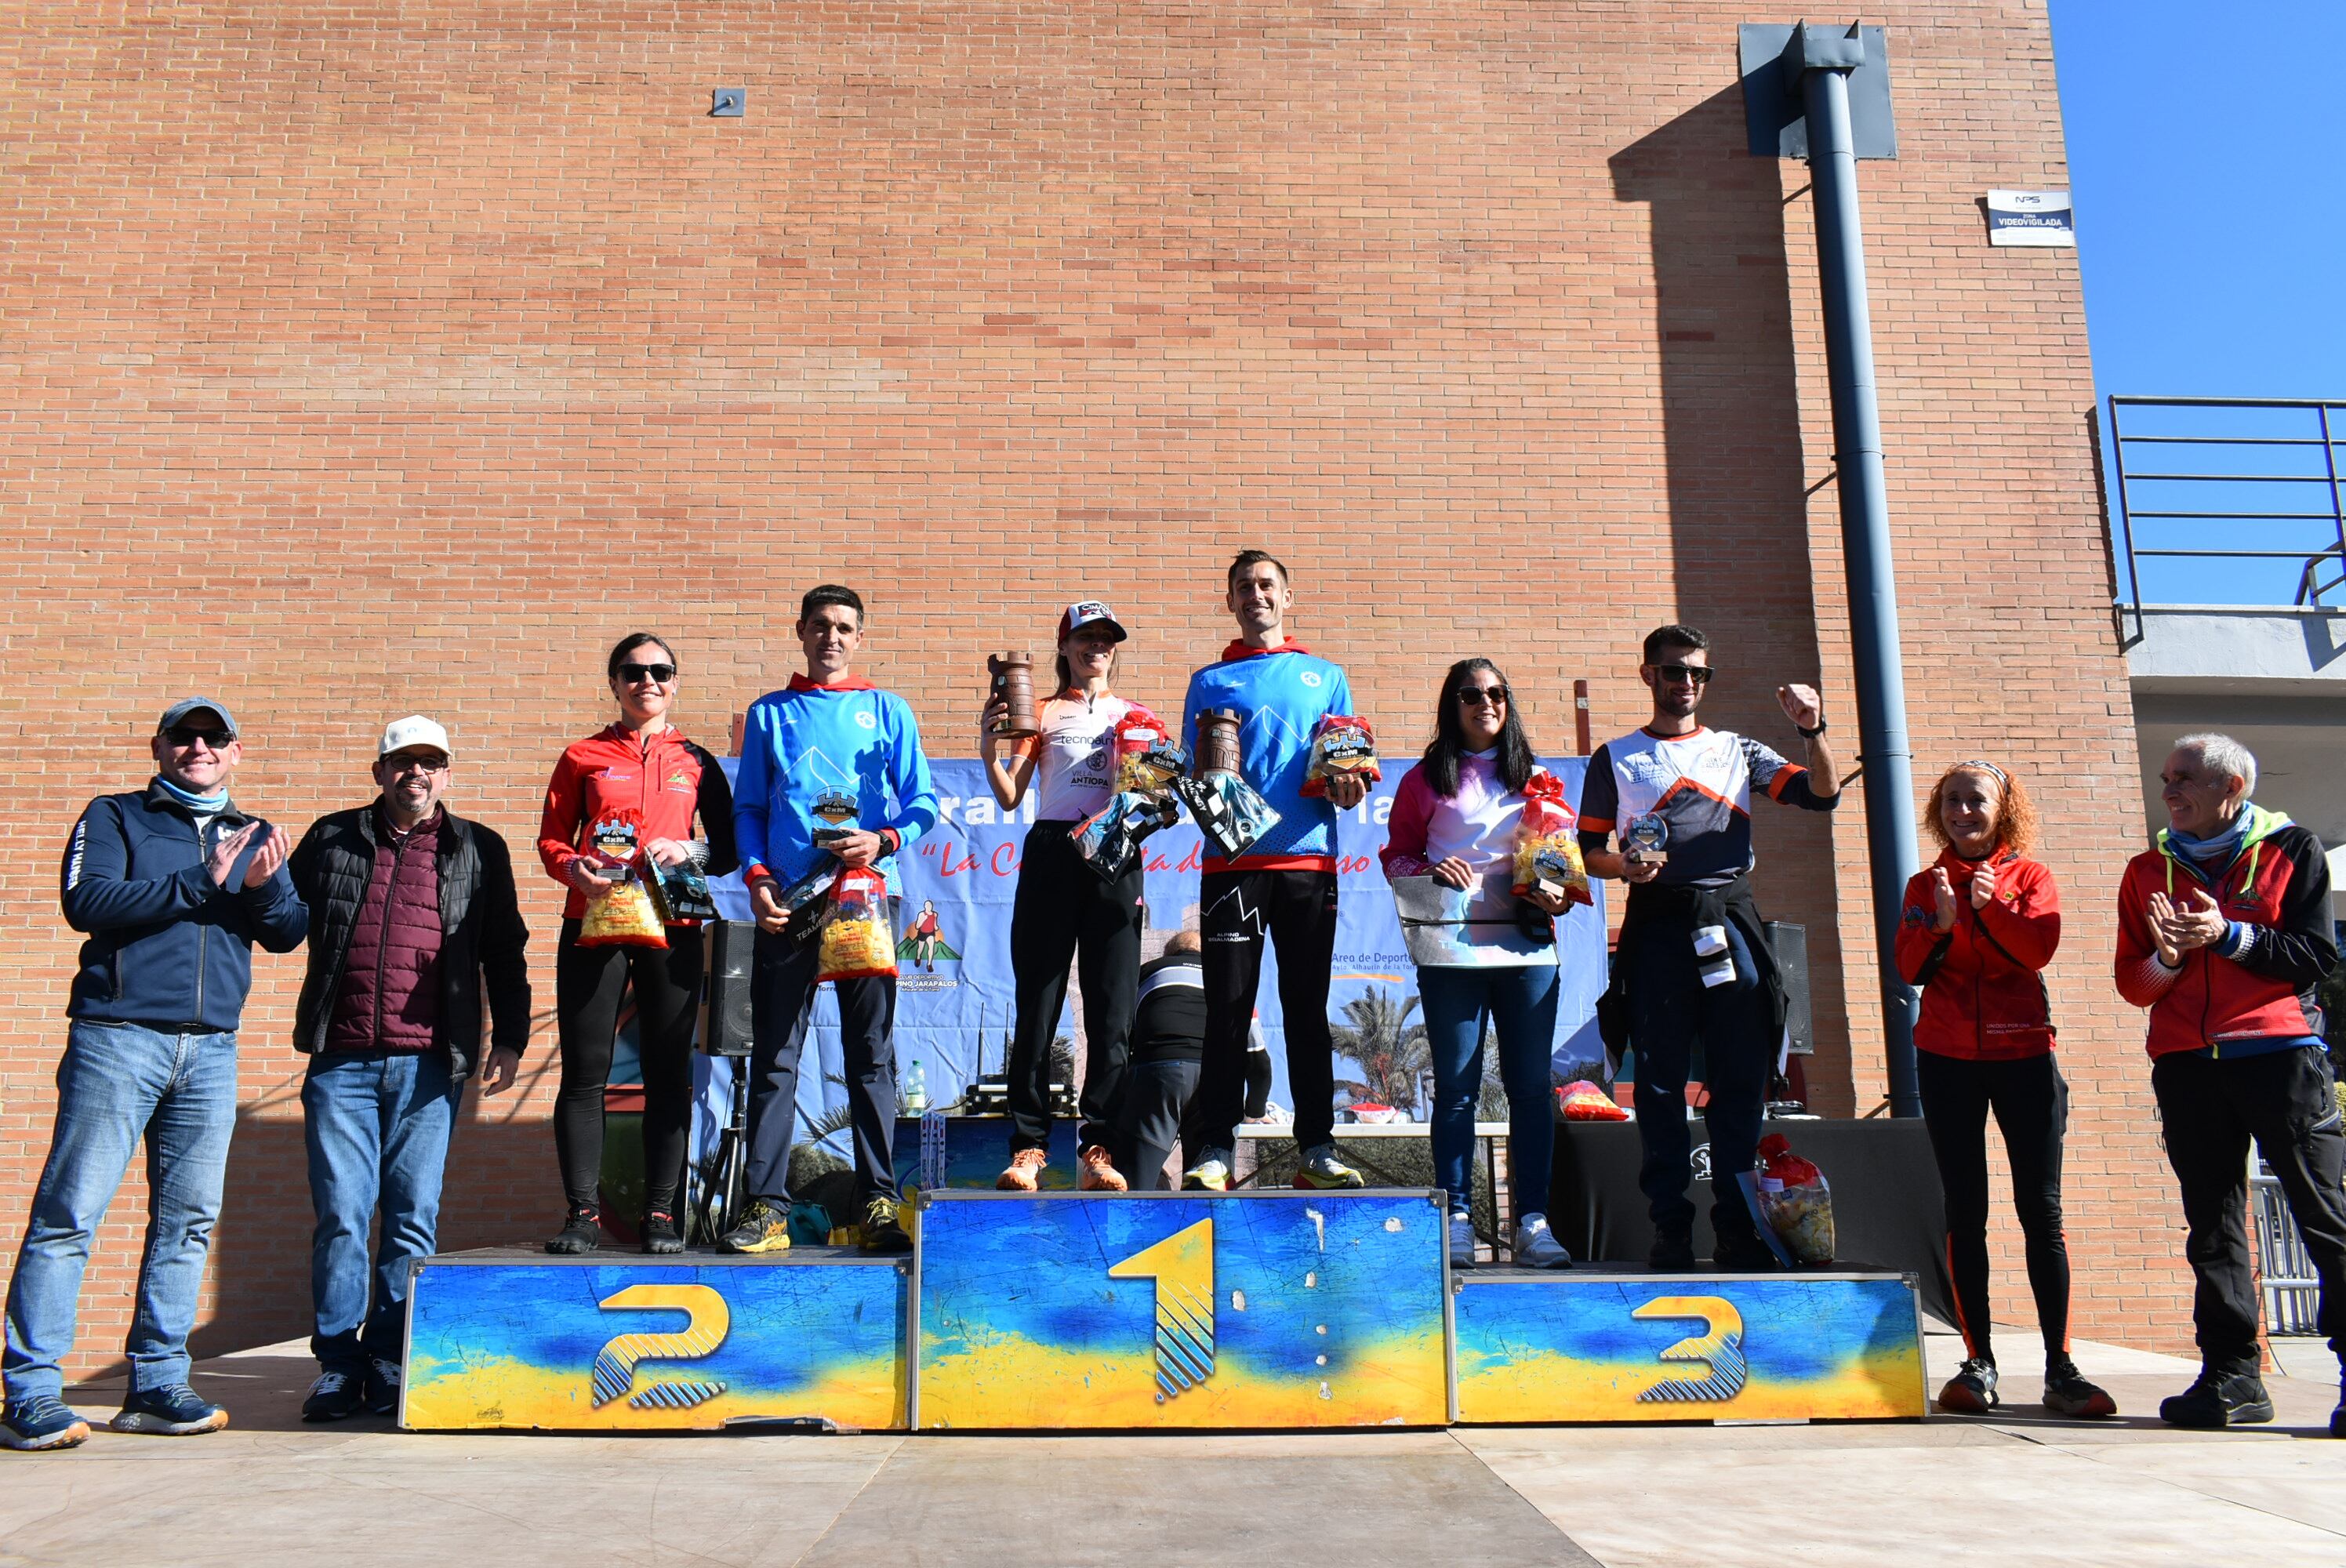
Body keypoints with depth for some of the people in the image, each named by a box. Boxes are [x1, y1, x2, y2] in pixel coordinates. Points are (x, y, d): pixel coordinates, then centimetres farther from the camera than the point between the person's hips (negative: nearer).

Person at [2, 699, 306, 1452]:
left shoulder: (255, 838, 19)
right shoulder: (115, 817, 9)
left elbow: (289, 933, 9)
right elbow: (85, 902, -8)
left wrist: (263, 887, -11)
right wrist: (201, 881, -13)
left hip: (211, 1050, 4)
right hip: (118, 1036, -4)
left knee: (188, 1221, 5)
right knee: (69, 1213, -6)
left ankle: (157, 1383, 12)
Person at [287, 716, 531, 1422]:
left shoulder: (479, 850, 12)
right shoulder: (331, 839, 14)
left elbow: (505, 954, 12)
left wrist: (510, 1038, 5)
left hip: (427, 1065, 0)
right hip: (340, 1061, 1)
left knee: (413, 1221, 1)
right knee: (340, 1217, 0)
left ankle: (391, 1370, 11)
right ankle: (338, 1366, 11)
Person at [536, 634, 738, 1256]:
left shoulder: (696, 761, 12)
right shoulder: (583, 757, 11)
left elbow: (728, 849, 12)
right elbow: (550, 838, 10)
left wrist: (688, 850, -9)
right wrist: (575, 869, -11)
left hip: (673, 929, 0)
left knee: (669, 1073, 0)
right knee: (584, 1074, -1)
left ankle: (662, 1212, 7)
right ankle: (583, 1213, 6)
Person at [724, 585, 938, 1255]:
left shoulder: (887, 711, 11)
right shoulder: (770, 714, 15)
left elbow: (922, 802, 8)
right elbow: (747, 808, 12)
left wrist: (885, 840, -12)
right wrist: (756, 876, -4)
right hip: (786, 903, 1)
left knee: (872, 1055, 2)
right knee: (774, 1058, 1)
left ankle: (879, 1203, 6)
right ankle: (766, 1206, 5)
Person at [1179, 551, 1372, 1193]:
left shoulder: (1326, 677, 17)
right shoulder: (1209, 682, 15)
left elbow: (1349, 768, 14)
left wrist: (1348, 791, -8)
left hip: (1309, 859, 1)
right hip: (1232, 861, -1)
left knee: (1308, 1009, 3)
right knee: (1226, 1010, -2)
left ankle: (1317, 1149, 8)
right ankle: (1214, 1151, 1)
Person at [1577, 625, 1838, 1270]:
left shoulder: (1737, 751, 18)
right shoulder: (1616, 759, 13)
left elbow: (1821, 794, 8)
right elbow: (1589, 850, 9)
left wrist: (1813, 731, -7)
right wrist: (1626, 867, -11)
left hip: (1731, 922, 2)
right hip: (1657, 925, -2)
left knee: (1740, 1083, 0)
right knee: (1661, 1084, -2)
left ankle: (1738, 1233, 7)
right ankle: (1670, 1232, 4)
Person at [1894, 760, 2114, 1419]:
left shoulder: (2029, 877, 6)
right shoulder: (1925, 886, 9)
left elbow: (2040, 949, -11)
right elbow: (1911, 970, -3)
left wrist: (1992, 908, -25)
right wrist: (1941, 924, -19)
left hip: (2022, 1054, -1)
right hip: (1946, 1059, 1)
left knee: (2042, 1209, -3)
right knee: (1964, 1211, 1)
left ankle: (2060, 1369, 0)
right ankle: (1978, 1364, 4)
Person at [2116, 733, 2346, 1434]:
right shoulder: (2149, 870, 14)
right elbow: (2131, 981, 12)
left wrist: (2230, 935, -14)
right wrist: (2166, 958, -9)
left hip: (2281, 1056, -3)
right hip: (2187, 1065, 4)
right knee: (2212, 1225, 4)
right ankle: (2232, 1376, 8)